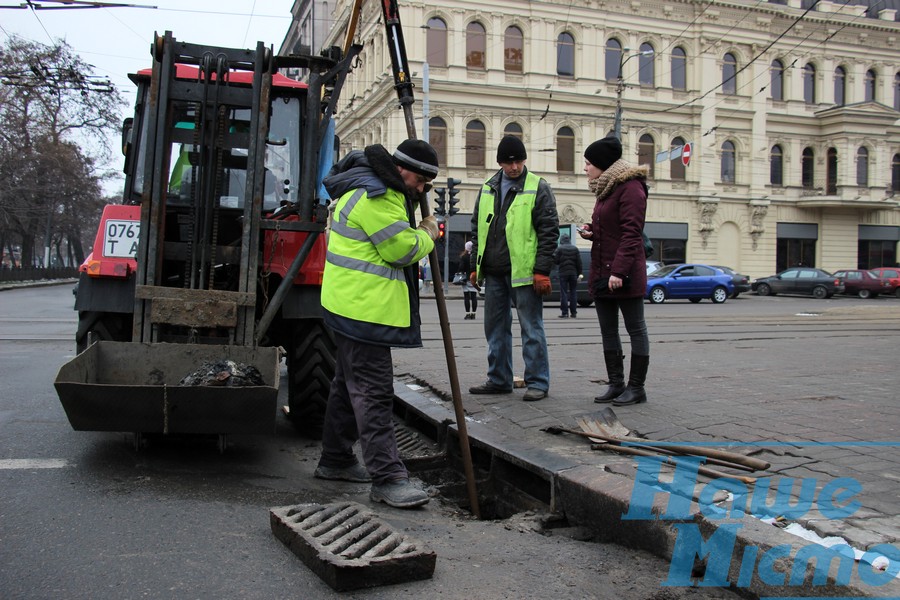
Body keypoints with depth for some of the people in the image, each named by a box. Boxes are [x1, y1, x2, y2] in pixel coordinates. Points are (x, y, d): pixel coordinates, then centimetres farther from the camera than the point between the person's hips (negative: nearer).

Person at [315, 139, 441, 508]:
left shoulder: (381, 191, 17)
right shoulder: (374, 197, -18)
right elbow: (403, 249, -18)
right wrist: (427, 234, 0)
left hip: (355, 307, 11)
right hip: (364, 310, -11)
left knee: (349, 384, 18)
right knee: (373, 392, -10)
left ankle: (335, 460, 30)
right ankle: (387, 479, -8)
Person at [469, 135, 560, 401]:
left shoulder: (538, 188, -4)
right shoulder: (488, 189, 13)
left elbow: (548, 232, -8)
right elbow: (477, 228, 19)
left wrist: (542, 270, -14)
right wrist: (476, 265, 13)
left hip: (524, 271, -6)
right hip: (493, 272, 6)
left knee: (531, 329, -1)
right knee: (495, 328, 12)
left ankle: (537, 382, 8)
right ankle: (499, 380, 23)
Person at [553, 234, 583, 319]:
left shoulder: (559, 249, -6)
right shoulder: (575, 249, 6)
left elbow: (555, 261, -7)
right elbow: (579, 262, 4)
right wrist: (579, 273, 8)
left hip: (563, 273, -3)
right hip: (573, 273, 4)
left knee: (563, 293, -2)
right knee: (573, 292, 11)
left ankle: (565, 313, -7)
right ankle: (573, 312, 11)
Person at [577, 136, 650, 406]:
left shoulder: (630, 188, -11)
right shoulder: (605, 190, 18)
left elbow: (631, 233, -18)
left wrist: (619, 271, -23)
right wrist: (591, 232, 7)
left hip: (624, 273, -9)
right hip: (601, 272, 10)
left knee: (635, 329, 0)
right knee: (608, 331, 10)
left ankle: (636, 387, 6)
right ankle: (616, 384, 16)